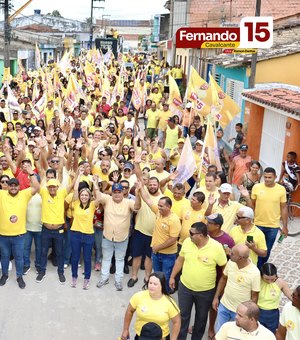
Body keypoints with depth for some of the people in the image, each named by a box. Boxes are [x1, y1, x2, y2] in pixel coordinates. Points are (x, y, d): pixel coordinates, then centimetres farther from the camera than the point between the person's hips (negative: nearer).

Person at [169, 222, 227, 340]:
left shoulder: (216, 247, -22)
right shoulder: (187, 242, -11)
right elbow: (180, 260, 4)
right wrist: (172, 277, 9)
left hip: (206, 291, -2)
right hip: (185, 287, 2)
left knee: (201, 317, 18)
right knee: (183, 315, 14)